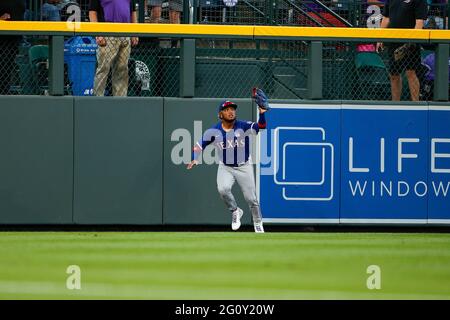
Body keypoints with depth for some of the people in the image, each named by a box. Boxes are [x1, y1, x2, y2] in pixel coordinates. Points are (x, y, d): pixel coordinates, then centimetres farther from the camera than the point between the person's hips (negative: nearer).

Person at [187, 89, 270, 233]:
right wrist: (194, 160, -19)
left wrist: (262, 111, -48)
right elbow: (199, 145, -2)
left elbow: (261, 126, -31)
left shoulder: (243, 127, -15)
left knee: (251, 199, 2)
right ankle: (235, 212, 1)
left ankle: (258, 224, 29)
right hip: (225, 168, 0)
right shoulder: (213, 132, -10)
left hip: (244, 167, 0)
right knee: (223, 189, -28)